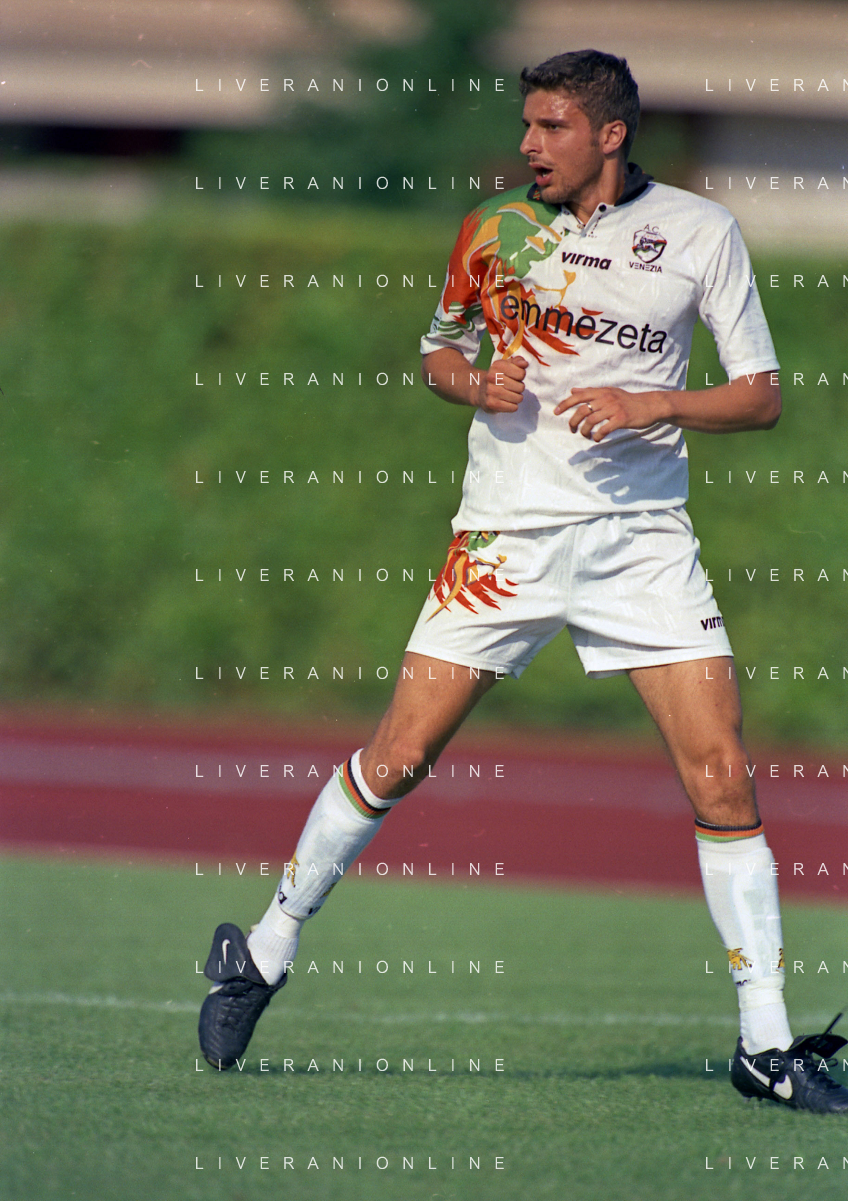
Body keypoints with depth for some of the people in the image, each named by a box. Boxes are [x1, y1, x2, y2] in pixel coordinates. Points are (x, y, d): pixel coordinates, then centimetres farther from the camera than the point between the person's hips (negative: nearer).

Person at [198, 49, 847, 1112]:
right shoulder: (496, 229, 4)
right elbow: (439, 348, 19)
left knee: (722, 778, -8)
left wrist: (653, 405, -15)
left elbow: (761, 395, 2)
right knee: (398, 756, -4)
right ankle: (265, 954, 14)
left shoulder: (701, 232, 0)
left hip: (642, 536, 0)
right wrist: (476, 383, -4)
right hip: (508, 532, 0)